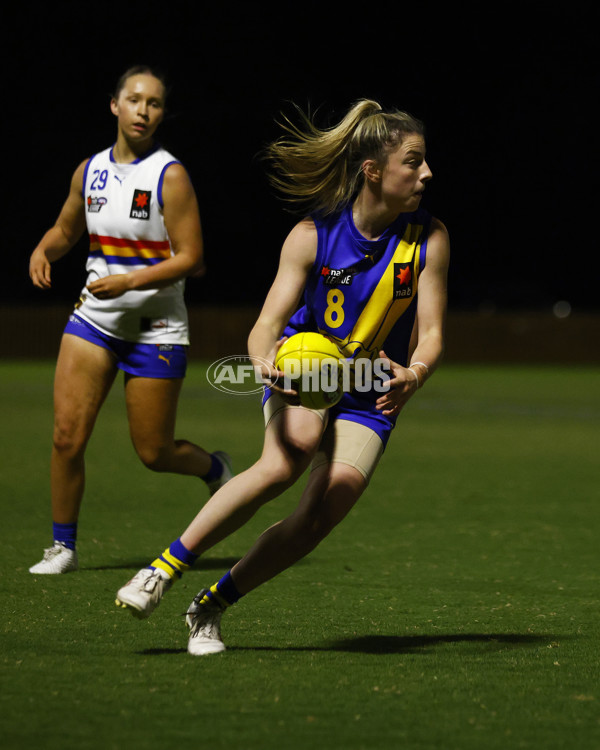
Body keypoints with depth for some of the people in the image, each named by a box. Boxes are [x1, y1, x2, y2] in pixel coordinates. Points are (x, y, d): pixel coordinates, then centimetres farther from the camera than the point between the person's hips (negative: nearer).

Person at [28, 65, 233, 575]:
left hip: (156, 326, -4)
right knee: (67, 436, -8)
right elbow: (66, 229, 22)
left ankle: (216, 469, 34)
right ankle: (63, 546, 6)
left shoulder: (170, 176, -10)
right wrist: (43, 251, 0)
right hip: (94, 317, 4)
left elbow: (191, 259, -13)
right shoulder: (90, 171, 6)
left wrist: (129, 281, -22)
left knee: (155, 453, 2)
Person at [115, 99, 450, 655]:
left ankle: (211, 607, -5)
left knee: (327, 507, -22)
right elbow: (269, 322, -18)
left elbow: (431, 334, -10)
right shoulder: (312, 235, -13)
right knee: (294, 448, -36)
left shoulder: (429, 239, -8)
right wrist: (266, 363, -42)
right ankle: (168, 565, -26)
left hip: (370, 397, 2)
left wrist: (413, 375, -33)